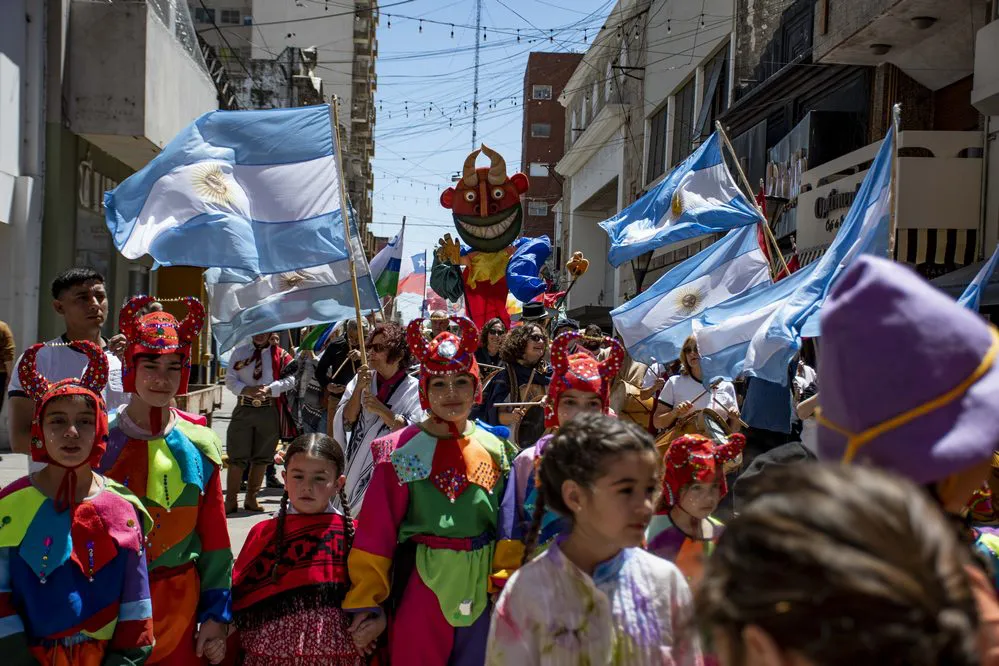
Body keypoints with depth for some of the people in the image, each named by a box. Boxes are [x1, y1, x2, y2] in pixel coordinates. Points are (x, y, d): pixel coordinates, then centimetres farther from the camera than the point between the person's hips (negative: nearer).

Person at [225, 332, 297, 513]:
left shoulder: (280, 355, 3)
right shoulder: (239, 352, 8)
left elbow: (290, 379, -4)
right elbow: (230, 381, 3)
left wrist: (268, 389, -18)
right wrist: (247, 390, -16)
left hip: (269, 410, 0)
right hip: (244, 408, 0)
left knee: (262, 456, 8)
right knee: (236, 456, -3)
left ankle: (251, 498, 19)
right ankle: (231, 500, 3)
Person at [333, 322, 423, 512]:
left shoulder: (414, 389, -3)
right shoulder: (361, 380, 6)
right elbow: (345, 422, 0)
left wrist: (383, 411, -18)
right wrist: (358, 389, -12)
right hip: (356, 466, 3)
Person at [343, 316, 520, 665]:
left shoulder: (496, 451, 2)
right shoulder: (402, 452, -7)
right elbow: (376, 531, -10)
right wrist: (366, 600, -12)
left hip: (482, 589, 3)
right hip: (421, 587, -3)